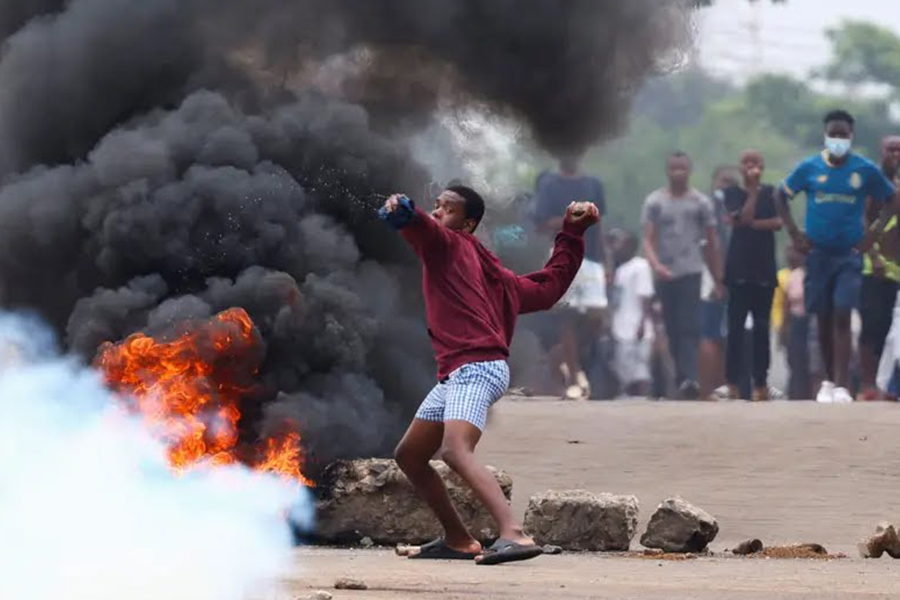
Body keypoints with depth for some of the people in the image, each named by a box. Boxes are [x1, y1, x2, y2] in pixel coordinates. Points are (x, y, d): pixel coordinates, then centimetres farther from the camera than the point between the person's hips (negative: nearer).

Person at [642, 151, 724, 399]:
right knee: (672, 330, 6)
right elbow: (648, 240, -1)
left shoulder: (700, 202, 6)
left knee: (689, 327, -16)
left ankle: (688, 379, -27)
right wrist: (656, 264, -21)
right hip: (665, 275, 2)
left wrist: (718, 279, 8)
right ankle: (682, 379, 15)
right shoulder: (654, 202, 6)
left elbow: (712, 243, 10)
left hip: (691, 272, -2)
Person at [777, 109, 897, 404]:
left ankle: (841, 385, -15)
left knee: (842, 316, -12)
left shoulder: (866, 170, -2)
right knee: (824, 320, 8)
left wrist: (875, 231, -1)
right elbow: (782, 195, 11)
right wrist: (794, 232, 3)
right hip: (818, 253, 2)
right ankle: (829, 380, 22)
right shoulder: (809, 168, -1)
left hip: (850, 254, -2)